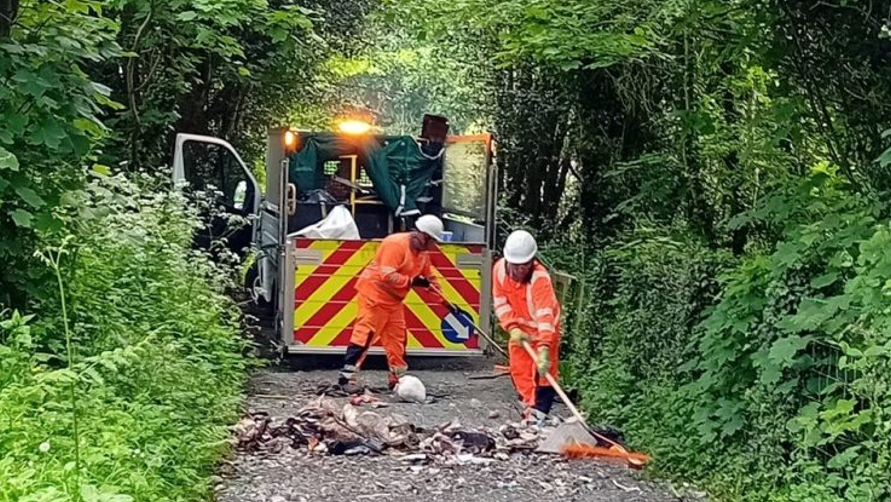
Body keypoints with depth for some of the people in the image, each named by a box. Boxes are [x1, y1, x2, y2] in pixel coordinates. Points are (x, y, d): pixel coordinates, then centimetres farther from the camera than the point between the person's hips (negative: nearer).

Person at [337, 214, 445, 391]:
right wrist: (412, 282, -30)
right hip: (374, 293, -9)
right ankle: (346, 376, -11)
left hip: (393, 299, 9)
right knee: (365, 334, -12)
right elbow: (387, 276, -28)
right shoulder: (396, 244, -21)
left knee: (397, 337, 9)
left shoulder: (422, 253, 8)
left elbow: (429, 278, 15)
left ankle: (398, 378, 16)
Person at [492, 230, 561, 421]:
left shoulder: (540, 278, -35)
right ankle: (531, 405, 27)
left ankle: (539, 412, -3)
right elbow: (501, 302, -9)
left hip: (544, 328, -5)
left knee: (543, 370, -8)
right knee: (519, 369, 12)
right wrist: (513, 328, -23)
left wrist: (544, 347, -54)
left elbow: (545, 315, -44)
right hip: (519, 328, 5)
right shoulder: (500, 269, -19)